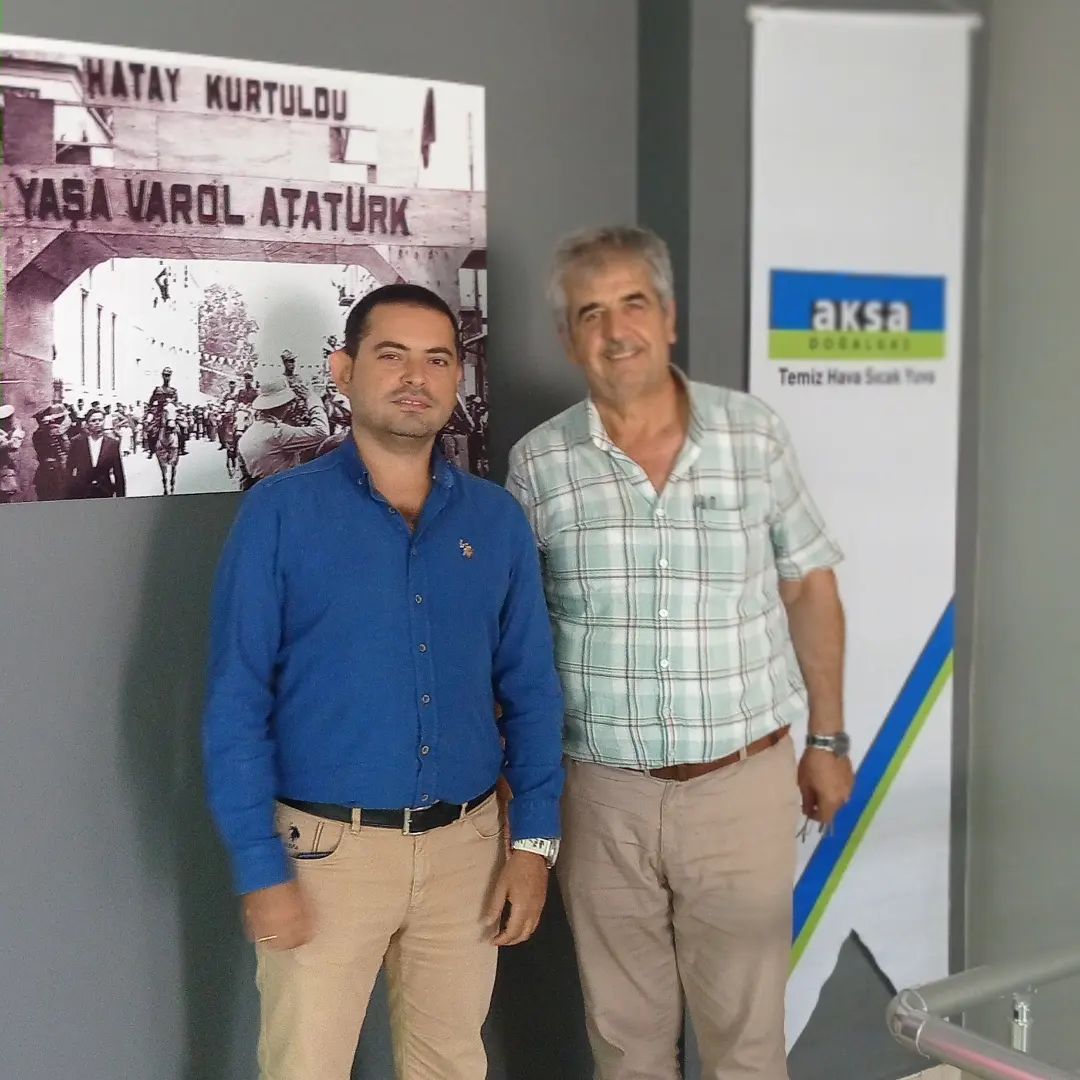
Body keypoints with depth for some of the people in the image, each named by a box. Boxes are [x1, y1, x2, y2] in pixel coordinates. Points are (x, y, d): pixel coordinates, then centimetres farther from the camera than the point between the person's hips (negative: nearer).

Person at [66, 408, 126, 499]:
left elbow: (118, 473, 3)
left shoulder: (113, 443, 2)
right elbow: (69, 469, 5)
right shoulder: (77, 441, 3)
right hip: (80, 493, 0)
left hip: (105, 493, 0)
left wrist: (120, 497, 1)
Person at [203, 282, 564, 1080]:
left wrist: (534, 839, 0)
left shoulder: (497, 519, 2)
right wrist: (261, 867, -12)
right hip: (326, 847, -3)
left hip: (467, 844, 3)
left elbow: (531, 689, 6)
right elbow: (236, 704, -9)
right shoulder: (281, 512, -8)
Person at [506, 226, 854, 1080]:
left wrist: (827, 738, 7)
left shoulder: (754, 434, -1)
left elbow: (810, 588, 6)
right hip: (603, 793, 1)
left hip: (744, 782, 0)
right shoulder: (538, 463, -1)